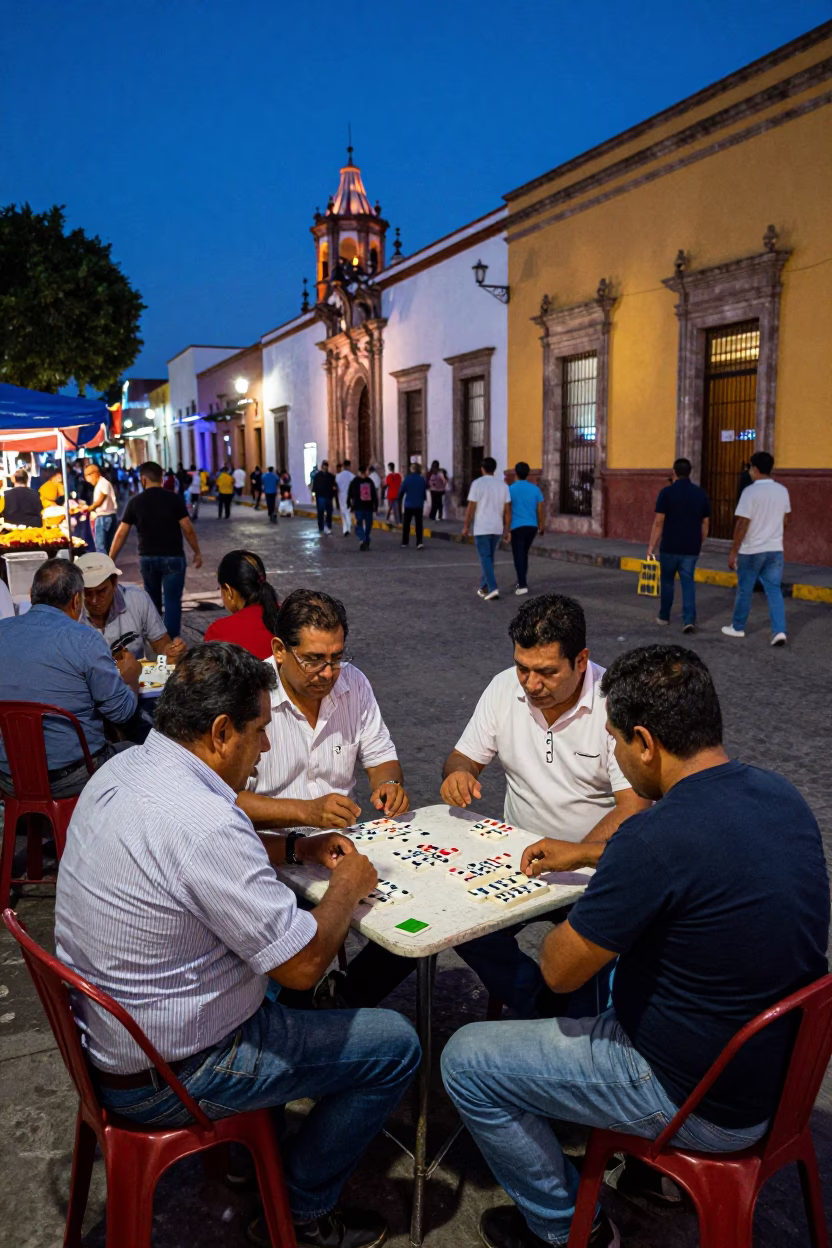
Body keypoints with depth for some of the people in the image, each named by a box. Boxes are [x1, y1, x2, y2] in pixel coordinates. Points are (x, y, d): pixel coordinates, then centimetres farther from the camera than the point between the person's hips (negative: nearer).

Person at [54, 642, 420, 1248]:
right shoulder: (201, 823, -33)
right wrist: (349, 883, -8)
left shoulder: (122, 771, -3)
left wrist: (297, 847, 8)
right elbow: (304, 963, -26)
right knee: (397, 1046, 1)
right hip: (165, 1077, -9)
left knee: (270, 956, 30)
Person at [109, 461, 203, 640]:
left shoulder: (135, 502, 0)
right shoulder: (174, 499, -7)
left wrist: (111, 560, 9)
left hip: (147, 558, 3)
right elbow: (188, 529, -8)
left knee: (152, 601, 19)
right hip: (173, 557, -3)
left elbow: (121, 534, 2)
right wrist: (197, 553, 4)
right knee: (172, 601, 0)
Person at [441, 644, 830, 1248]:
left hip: (702, 1105, -8)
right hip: (780, 1066, 8)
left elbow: (560, 970, -21)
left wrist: (573, 917, 0)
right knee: (613, 959, 31)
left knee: (465, 1060, 3)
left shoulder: (657, 836, -33)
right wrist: (583, 855, 17)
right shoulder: (778, 792, -6)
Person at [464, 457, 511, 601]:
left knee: (485, 558, -4)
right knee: (489, 558, 16)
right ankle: (484, 588, 23)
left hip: (481, 528, -5)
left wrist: (466, 526, -1)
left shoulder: (477, 483, -9)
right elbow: (507, 509, 4)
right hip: (497, 528, 5)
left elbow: (471, 507, -10)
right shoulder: (503, 485, 4)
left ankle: (493, 588, -16)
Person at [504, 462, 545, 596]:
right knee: (524, 554, 20)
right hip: (532, 527, 4)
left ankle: (522, 586, -12)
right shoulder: (535, 489, 4)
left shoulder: (510, 489, -6)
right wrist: (542, 527, 14)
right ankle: (521, 582, 26)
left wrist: (506, 530, -7)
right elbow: (540, 510, 3)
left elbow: (507, 511, -10)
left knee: (519, 557, -2)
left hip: (517, 527, -4)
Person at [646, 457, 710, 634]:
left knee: (667, 581, 14)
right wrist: (699, 544, 20)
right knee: (688, 582, 5)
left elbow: (659, 522, -10)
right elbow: (705, 523, 8)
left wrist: (651, 545, -4)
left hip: (670, 547, -2)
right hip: (691, 548, 2)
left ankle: (664, 616, 26)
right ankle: (689, 620, -9)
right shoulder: (700, 493, 4)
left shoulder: (667, 492, -8)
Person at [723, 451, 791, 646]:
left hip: (751, 550, -5)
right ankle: (779, 631, -5)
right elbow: (785, 520, 16)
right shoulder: (782, 490, 5)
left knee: (744, 590, 10)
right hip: (775, 549, 5)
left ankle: (738, 627, 23)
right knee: (774, 590, 6)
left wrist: (733, 551, -10)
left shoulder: (751, 491, -15)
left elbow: (742, 524, -16)